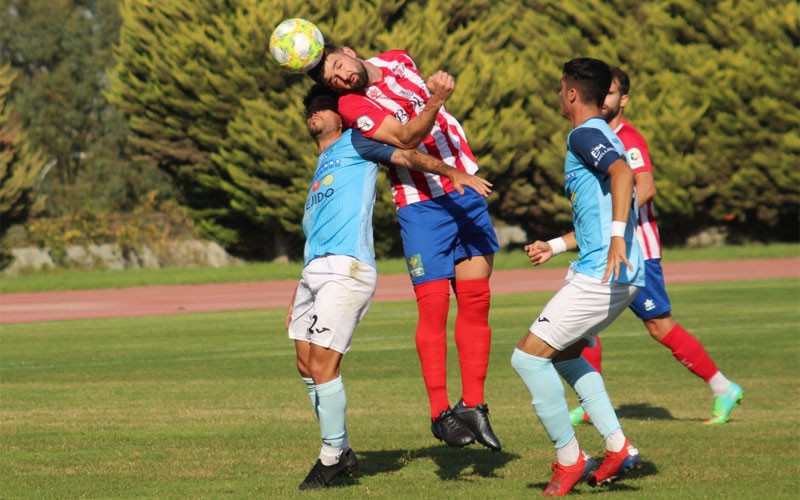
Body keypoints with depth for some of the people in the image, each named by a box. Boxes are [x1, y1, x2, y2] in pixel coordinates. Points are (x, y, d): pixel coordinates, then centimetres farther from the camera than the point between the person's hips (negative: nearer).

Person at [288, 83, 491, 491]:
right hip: (315, 271, 8)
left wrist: (452, 173, -23)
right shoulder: (320, 171, 29)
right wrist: (296, 299, 26)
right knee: (306, 365, 8)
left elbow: (407, 155, -6)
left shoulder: (353, 144, 7)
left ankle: (333, 456, -1)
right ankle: (339, 452, 18)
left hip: (346, 269, -8)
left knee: (322, 365, -12)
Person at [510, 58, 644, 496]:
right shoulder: (601, 137, 22)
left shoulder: (585, 135, -9)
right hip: (619, 277, 11)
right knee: (564, 353, 26)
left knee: (528, 356, -7)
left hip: (600, 275, -11)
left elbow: (622, 173, -29)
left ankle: (569, 459, -1)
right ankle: (617, 446, 17)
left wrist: (617, 237, -36)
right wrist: (554, 246, 32)